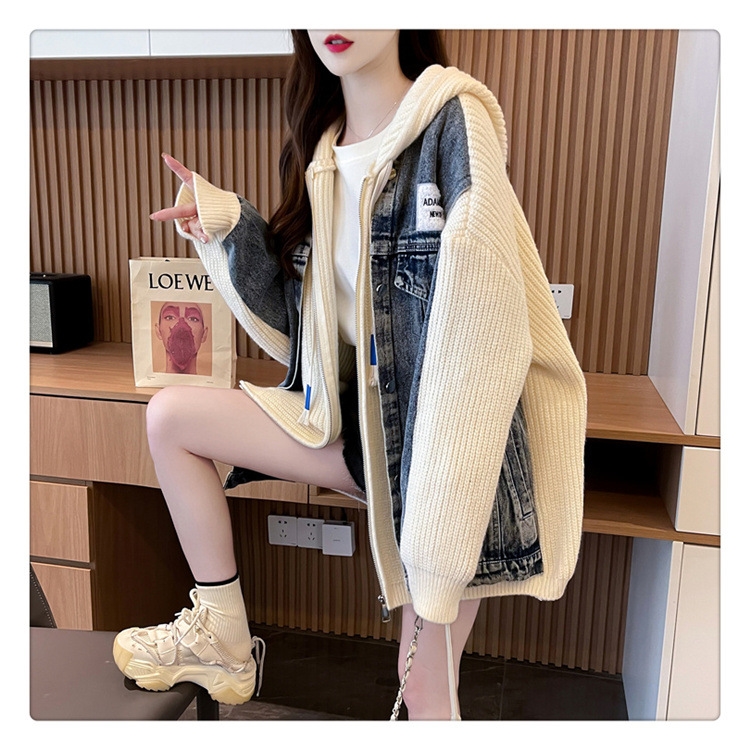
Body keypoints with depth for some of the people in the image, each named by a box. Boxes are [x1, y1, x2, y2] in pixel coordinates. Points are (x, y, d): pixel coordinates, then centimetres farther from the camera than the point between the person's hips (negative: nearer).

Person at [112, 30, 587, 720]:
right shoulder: (320, 148, 9)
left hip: (443, 429, -6)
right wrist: (229, 226, -1)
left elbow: (480, 325, -20)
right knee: (170, 416, 2)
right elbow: (302, 317, 10)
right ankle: (223, 641, 16)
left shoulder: (454, 121, -12)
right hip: (357, 417, 7)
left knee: (426, 690, 0)